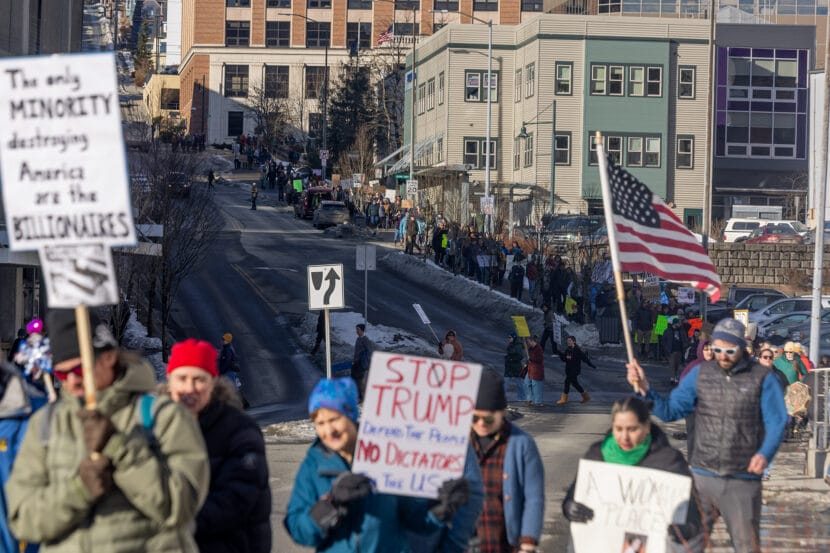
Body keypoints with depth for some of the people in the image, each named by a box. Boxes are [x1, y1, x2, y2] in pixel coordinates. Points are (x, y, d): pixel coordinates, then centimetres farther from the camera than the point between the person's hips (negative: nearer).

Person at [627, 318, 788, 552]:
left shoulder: (763, 378, -2)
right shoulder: (700, 373, 7)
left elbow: (776, 423, -7)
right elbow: (670, 410, 7)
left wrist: (765, 454, -26)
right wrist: (645, 389, -9)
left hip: (743, 480, -2)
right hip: (702, 476, 2)